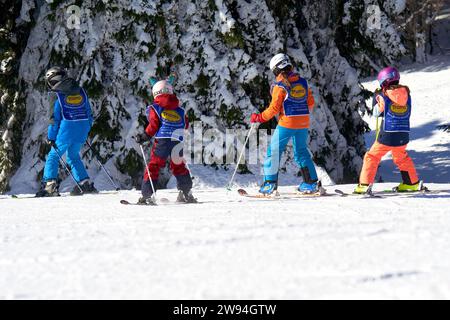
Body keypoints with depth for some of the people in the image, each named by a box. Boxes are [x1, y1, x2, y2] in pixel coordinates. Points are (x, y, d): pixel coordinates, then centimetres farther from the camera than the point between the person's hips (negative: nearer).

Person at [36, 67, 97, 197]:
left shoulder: (58, 95, -6)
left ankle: (50, 185, -8)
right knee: (73, 156, 22)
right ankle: (85, 183, 16)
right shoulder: (81, 91, 9)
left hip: (67, 130, -5)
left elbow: (55, 119, -6)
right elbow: (89, 112, 14)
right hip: (83, 129, 5)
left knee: (53, 156, 5)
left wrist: (51, 137, 0)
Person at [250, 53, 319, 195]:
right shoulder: (303, 82, 7)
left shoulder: (280, 86, -10)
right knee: (301, 152, 17)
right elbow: (310, 103, 12)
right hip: (303, 123, 6)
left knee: (274, 151, 3)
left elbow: (274, 108, -11)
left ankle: (270, 183, -2)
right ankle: (311, 182, 13)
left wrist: (260, 118, 1)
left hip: (286, 123, -6)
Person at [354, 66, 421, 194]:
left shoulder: (383, 96, -9)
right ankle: (412, 183, 32)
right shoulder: (407, 94, 2)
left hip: (387, 136, -4)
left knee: (372, 157, 8)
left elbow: (376, 113, 4)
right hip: (404, 136, 4)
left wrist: (376, 97, 17)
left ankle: (365, 185, 0)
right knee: (401, 157, 28)